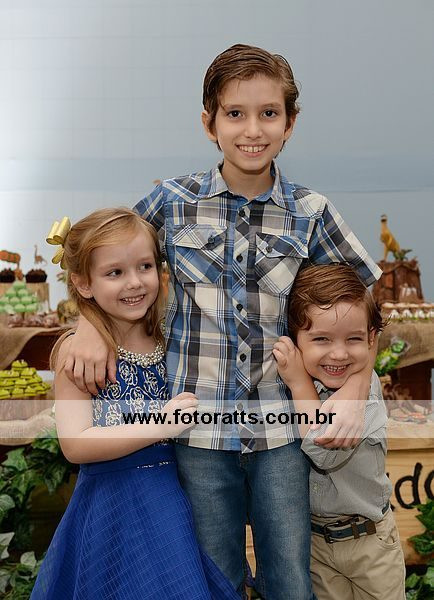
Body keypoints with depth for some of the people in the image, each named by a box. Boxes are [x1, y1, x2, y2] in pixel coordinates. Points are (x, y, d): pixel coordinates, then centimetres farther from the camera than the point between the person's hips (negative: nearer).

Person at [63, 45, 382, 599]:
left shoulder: (309, 213, -2)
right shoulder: (173, 201, -2)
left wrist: (355, 392, -4)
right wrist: (90, 324, -6)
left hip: (281, 428, 0)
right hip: (200, 428, 0)